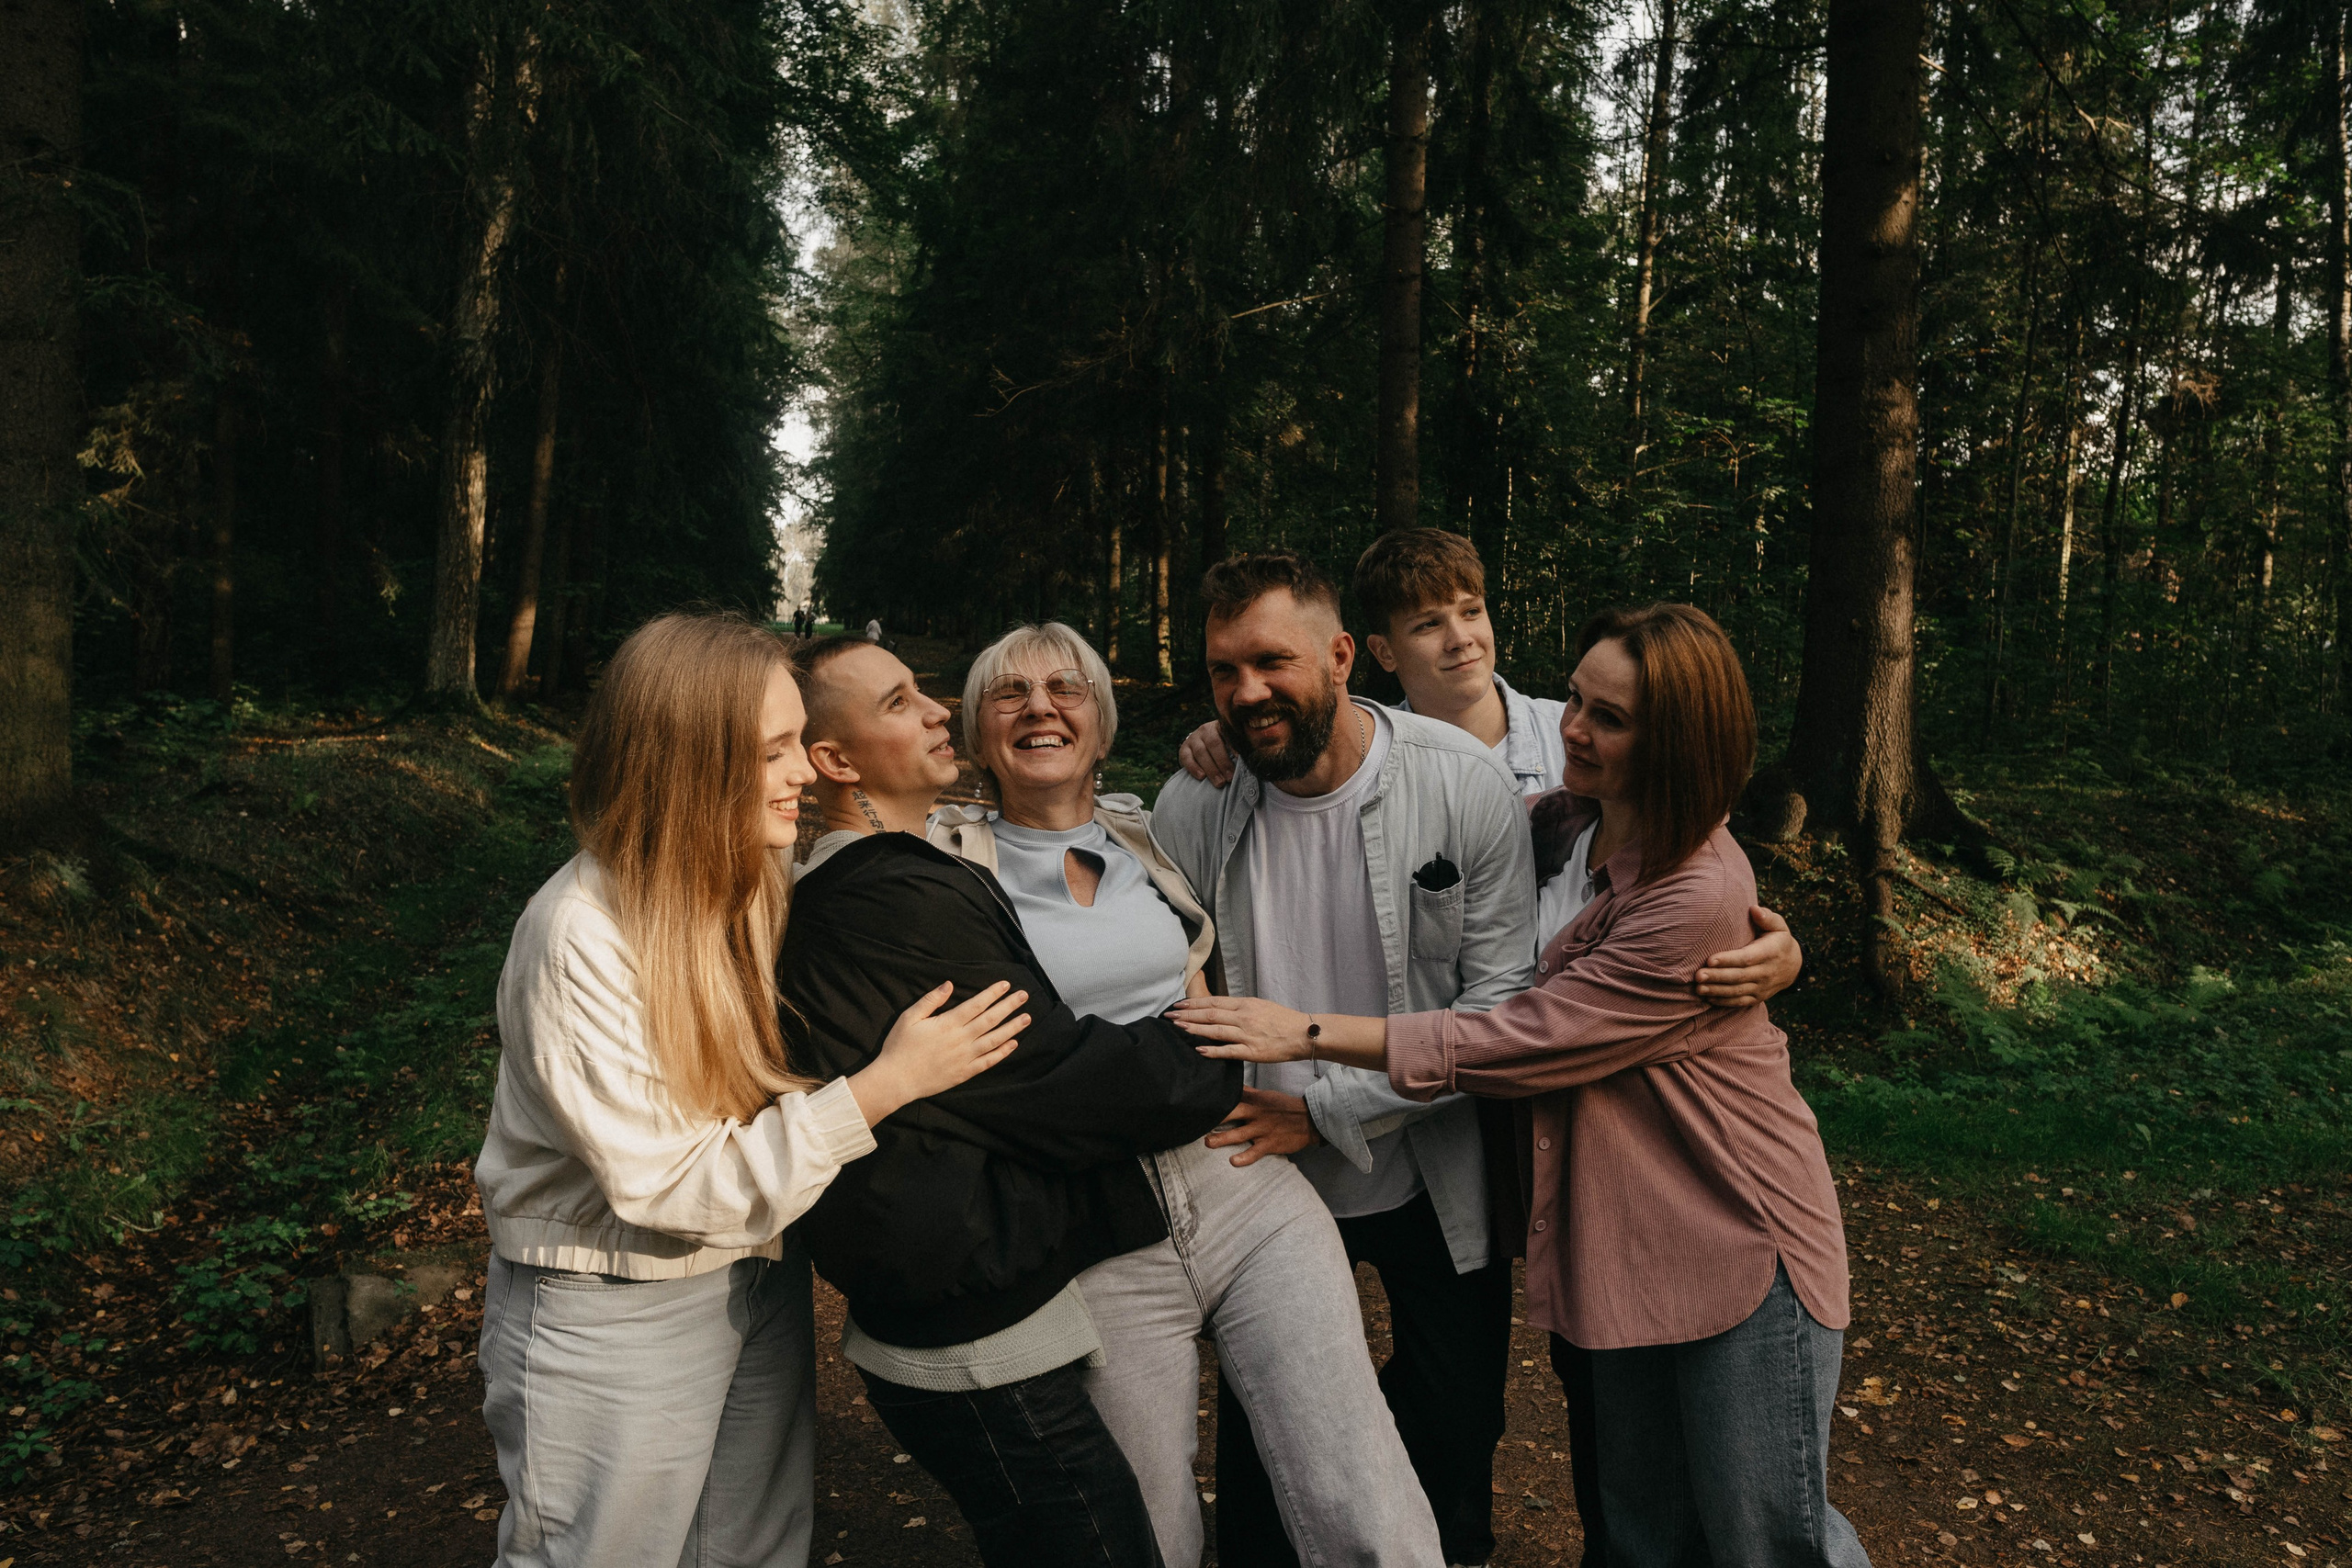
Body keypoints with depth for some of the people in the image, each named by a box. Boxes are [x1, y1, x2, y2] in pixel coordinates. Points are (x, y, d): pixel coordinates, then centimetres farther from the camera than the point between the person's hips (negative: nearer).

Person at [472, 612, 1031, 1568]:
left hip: (761, 1282, 6)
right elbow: (669, 1187, -24)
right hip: (613, 1316, -6)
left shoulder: (765, 881, -5)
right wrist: (887, 1085, -27)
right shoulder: (578, 936, -24)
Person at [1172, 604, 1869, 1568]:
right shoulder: (1564, 822, 0)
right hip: (1623, 1250, 7)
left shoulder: (1700, 897, -24)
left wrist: (1311, 1035, -23)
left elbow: (1522, 1041, -24)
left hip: (1744, 1252, -7)